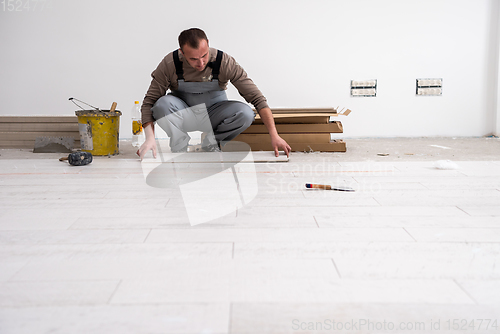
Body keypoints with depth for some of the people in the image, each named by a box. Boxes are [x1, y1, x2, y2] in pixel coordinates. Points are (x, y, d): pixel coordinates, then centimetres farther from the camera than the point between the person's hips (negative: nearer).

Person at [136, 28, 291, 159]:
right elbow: (149, 101, -18)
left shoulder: (224, 62, -23)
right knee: (163, 104, -33)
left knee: (245, 113, -29)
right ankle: (180, 151, -12)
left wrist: (274, 135, -32)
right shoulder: (170, 64, -22)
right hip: (184, 116, 0)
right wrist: (150, 138, -35)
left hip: (213, 116, 1)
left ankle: (210, 144, -7)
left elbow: (257, 98, -23)